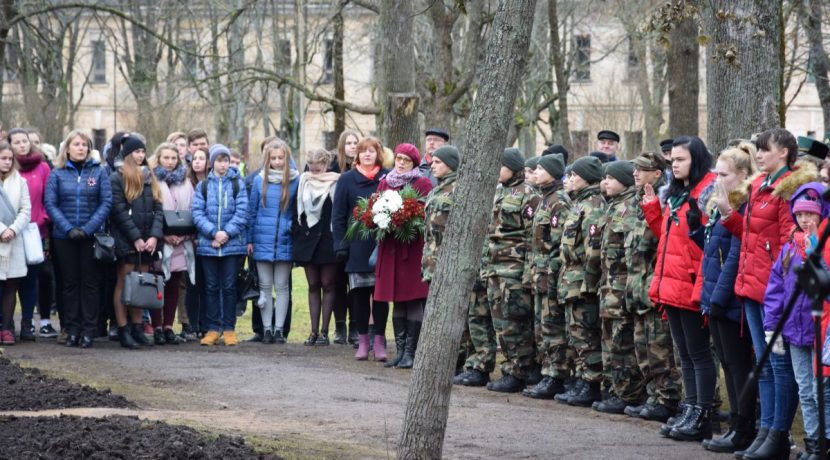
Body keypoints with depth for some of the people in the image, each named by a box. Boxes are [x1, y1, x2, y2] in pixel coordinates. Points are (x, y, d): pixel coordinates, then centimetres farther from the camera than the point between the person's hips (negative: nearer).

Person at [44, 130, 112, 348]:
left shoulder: (99, 171, 3)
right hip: (64, 238, 1)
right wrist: (68, 229, -13)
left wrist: (88, 229, -12)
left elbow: (106, 202, -3)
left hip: (91, 237, -1)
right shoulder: (57, 174, 4)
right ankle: (72, 330, 8)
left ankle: (89, 330, 4)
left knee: (90, 283, 1)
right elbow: (50, 204, -2)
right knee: (70, 283, 4)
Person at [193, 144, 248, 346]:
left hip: (232, 244, -1)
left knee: (229, 286, 2)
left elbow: (242, 212, -3)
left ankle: (229, 329, 8)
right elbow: (197, 213, -2)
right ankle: (213, 329, 11)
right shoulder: (202, 186, 6)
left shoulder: (237, 184, 3)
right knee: (211, 287, 6)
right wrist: (214, 233, -14)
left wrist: (227, 233, -14)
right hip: (208, 244, 1)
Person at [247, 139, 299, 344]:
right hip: (263, 241, 1)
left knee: (282, 286, 4)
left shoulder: (295, 181, -2)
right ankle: (266, 328, 10)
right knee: (265, 286, 6)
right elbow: (252, 211, 7)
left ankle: (279, 329, 9)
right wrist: (249, 239, 5)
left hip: (285, 242, -1)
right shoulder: (260, 181, 2)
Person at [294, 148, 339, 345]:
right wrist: (295, 235, 3)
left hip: (328, 240, -4)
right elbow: (297, 211, 9)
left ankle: (324, 331, 5)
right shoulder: (303, 183, 6)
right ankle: (314, 331, 9)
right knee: (313, 286, 7)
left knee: (327, 285, 2)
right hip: (308, 239, 4)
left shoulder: (336, 184, -6)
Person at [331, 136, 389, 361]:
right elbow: (338, 215, 4)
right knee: (359, 293, 3)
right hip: (357, 247, 1)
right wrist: (340, 245, -3)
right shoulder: (347, 180, 5)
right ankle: (362, 340, 11)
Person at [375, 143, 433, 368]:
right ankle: (400, 351, 11)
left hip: (414, 247, -5)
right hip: (391, 247, 5)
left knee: (414, 301, -5)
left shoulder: (423, 184, 1)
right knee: (397, 301, 7)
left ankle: (410, 352, -4)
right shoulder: (385, 183, 16)